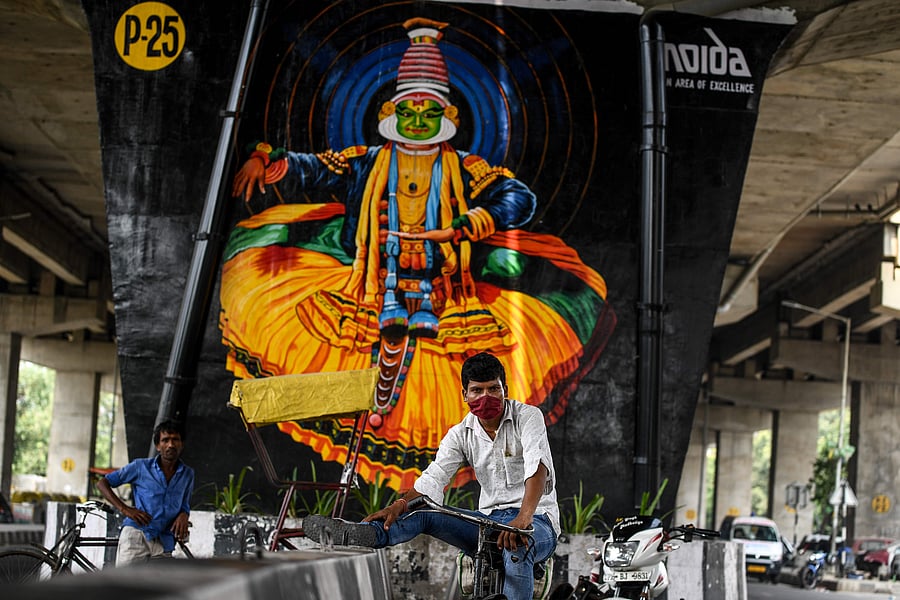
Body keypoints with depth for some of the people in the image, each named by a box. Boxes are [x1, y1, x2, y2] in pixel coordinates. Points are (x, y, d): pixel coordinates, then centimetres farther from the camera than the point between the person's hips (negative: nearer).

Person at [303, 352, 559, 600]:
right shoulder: (461, 434, 6)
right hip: (488, 520, 5)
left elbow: (537, 466, -25)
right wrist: (401, 504, -30)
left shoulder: (528, 417, -8)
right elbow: (434, 477, -7)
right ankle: (353, 535, -38)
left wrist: (523, 519, -43)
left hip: (536, 520, -5)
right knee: (424, 515, -16)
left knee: (516, 548, -41)